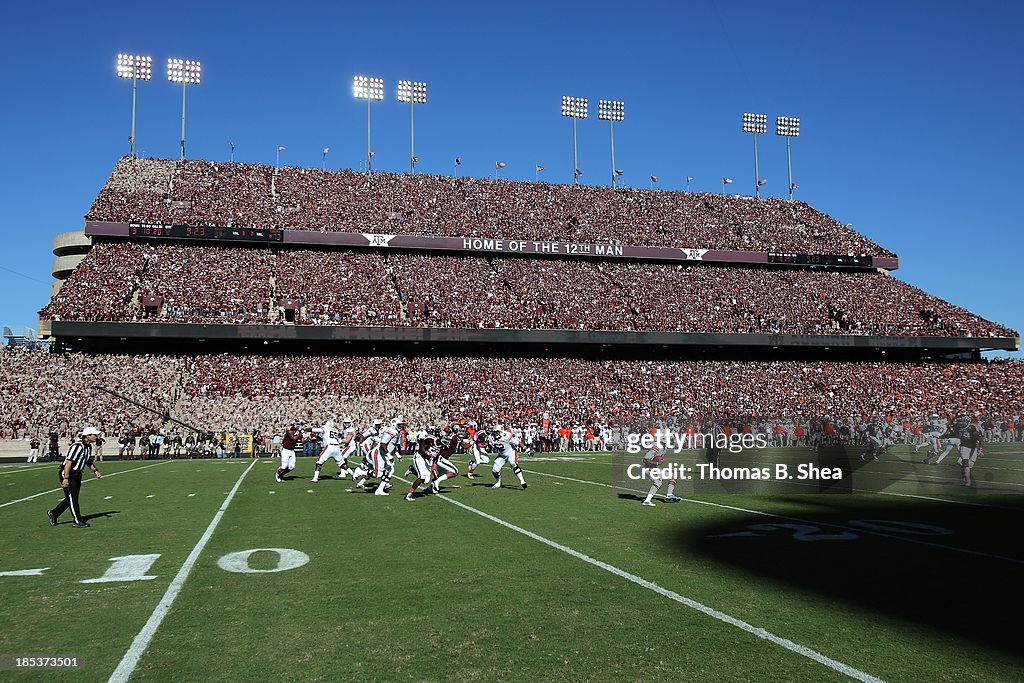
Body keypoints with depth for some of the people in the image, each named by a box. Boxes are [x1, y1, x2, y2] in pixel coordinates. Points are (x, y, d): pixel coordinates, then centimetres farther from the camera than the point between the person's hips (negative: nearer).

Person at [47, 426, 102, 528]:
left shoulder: (89, 446, 6)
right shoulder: (77, 446, -24)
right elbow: (69, 462, -28)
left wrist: (95, 470, 17)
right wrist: (66, 478, -31)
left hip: (77, 474, 10)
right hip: (67, 474, -10)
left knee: (71, 498, 13)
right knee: (72, 498, -4)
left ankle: (53, 514, 29)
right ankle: (78, 521, 0)